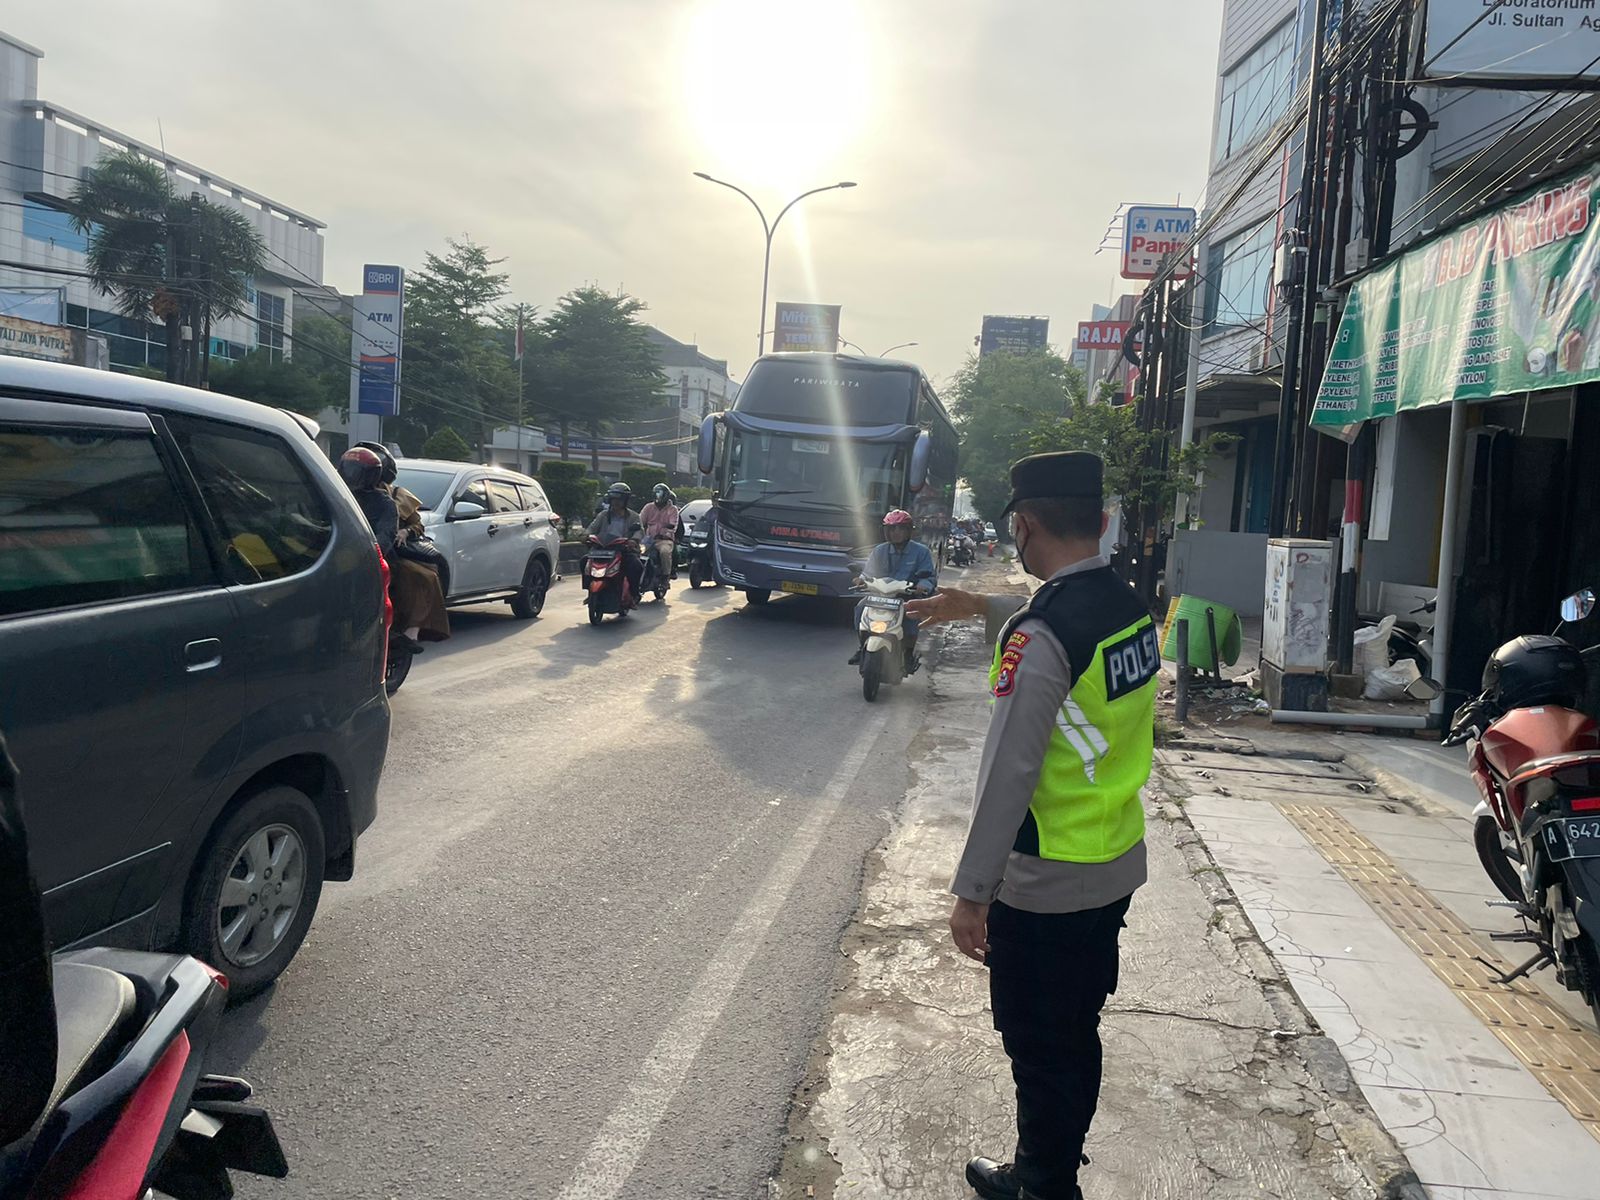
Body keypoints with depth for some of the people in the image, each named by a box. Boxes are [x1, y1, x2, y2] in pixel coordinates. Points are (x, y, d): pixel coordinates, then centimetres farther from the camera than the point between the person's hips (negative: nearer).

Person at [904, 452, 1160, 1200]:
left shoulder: (1039, 635, -25)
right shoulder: (1128, 608, 1)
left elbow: (1008, 774, -25)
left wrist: (972, 893, -18)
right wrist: (982, 608, 35)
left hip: (1047, 886, -8)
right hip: (1117, 866, 9)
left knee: (1040, 1051, 10)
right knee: (1076, 1037, 23)